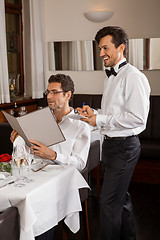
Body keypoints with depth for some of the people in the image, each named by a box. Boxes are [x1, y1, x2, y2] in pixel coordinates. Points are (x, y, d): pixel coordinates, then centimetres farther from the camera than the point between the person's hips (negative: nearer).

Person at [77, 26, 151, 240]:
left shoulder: (133, 77, -16)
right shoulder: (110, 78, 16)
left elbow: (137, 118, -24)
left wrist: (100, 120, -19)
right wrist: (93, 113, 4)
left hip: (124, 146, -10)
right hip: (110, 143, 10)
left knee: (109, 202, -6)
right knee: (121, 198, 21)